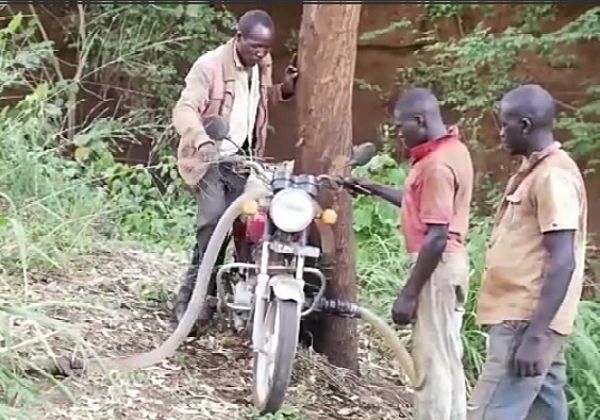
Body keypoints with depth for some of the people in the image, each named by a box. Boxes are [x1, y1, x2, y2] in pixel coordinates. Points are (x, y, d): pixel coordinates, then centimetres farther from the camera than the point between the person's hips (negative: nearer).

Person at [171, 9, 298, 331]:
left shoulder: (263, 64, 4)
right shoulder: (210, 65, -17)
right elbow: (185, 109, -26)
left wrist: (284, 89, 1)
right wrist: (202, 140, -46)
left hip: (244, 158, 6)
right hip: (210, 157, -6)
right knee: (214, 220, -21)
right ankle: (191, 295, -14)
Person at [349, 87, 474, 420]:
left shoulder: (436, 165, -20)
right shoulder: (452, 149, 11)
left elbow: (437, 237, -23)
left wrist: (408, 293, -21)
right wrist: (374, 189, 22)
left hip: (437, 266, -10)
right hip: (448, 263, 10)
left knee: (431, 360, -6)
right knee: (447, 358, 14)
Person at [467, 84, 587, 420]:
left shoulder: (553, 176, -15)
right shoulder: (537, 172, 17)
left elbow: (562, 263, -21)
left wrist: (534, 335, -25)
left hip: (527, 322, -10)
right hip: (527, 318, 10)